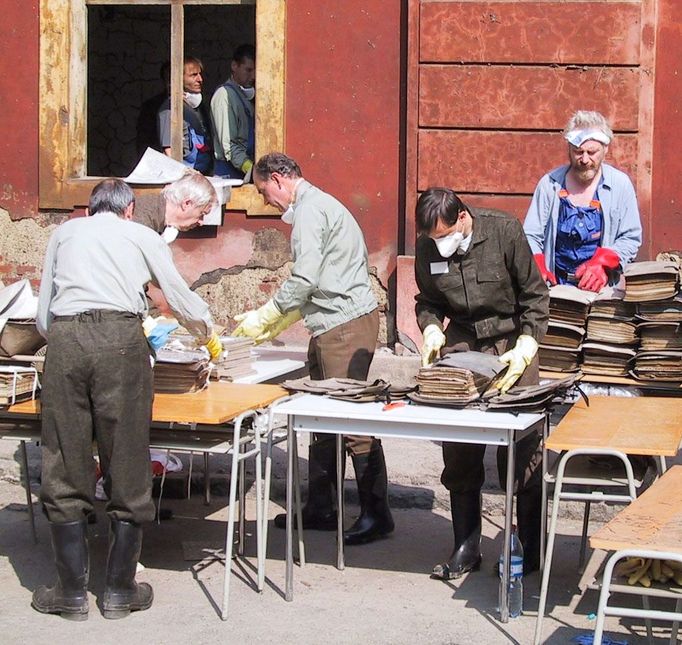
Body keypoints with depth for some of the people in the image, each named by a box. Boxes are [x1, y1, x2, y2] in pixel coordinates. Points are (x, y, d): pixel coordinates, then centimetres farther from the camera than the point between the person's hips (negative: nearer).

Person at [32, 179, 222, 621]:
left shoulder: (65, 233, 26)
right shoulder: (143, 236, 21)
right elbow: (183, 300, 25)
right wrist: (210, 337, 44)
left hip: (64, 337, 1)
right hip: (121, 339, -1)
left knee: (66, 468, 6)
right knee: (126, 468, 5)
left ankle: (72, 592, 8)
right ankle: (120, 590, 9)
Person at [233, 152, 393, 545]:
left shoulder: (311, 210, -11)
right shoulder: (316, 206, 21)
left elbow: (304, 280, -18)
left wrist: (262, 318, -6)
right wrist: (274, 326, 21)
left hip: (345, 324, -11)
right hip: (335, 324, 11)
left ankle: (377, 513, -4)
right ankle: (320, 508, 19)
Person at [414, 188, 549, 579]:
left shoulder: (505, 231, -14)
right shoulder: (428, 247, -3)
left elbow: (535, 295, -8)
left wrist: (525, 348, -17)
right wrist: (432, 330, -8)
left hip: (512, 342, -4)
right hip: (461, 345, 4)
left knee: (523, 452, -5)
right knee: (459, 452, 1)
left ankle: (531, 550, 7)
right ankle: (466, 549, 11)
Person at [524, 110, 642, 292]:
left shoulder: (620, 184, 3)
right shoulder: (550, 184, 4)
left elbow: (630, 238, 4)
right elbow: (531, 236, 5)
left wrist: (602, 264, -13)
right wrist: (537, 269, -14)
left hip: (603, 289, -1)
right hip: (556, 286, 1)